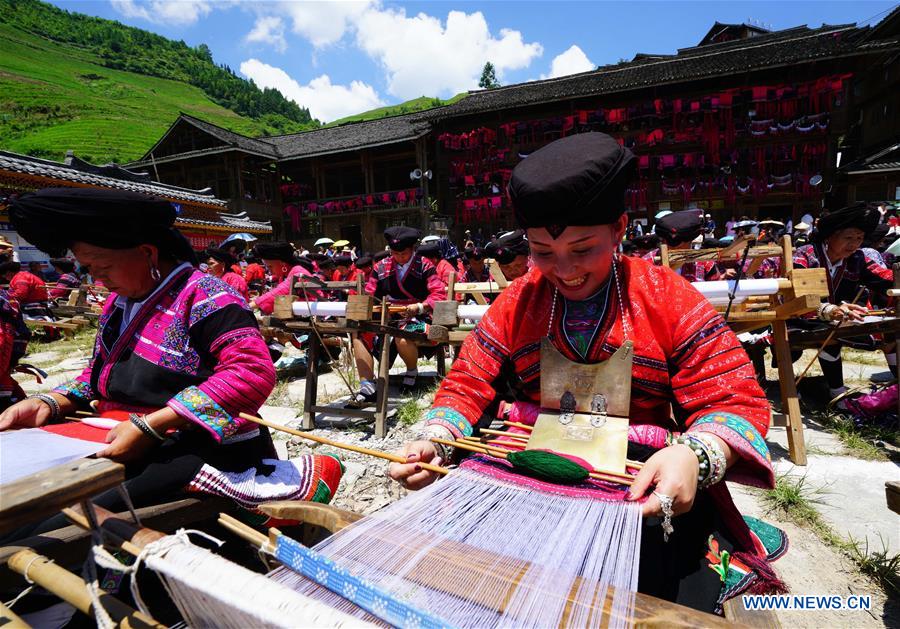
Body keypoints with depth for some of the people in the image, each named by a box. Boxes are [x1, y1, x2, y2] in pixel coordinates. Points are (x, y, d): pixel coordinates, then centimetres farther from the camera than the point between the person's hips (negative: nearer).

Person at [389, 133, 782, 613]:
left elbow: (732, 400, -6)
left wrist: (692, 455, -28)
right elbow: (467, 385, 2)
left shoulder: (668, 298, -4)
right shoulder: (516, 303, 2)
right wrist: (433, 441, -17)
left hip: (642, 479, 0)